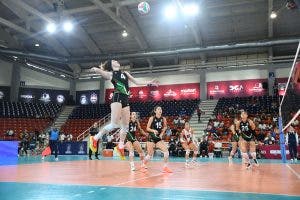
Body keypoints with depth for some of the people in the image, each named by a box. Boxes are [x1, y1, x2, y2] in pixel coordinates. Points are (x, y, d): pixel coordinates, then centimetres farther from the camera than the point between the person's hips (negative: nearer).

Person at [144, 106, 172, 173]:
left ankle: (165, 167, 1)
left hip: (159, 138, 4)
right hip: (151, 138, -4)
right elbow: (147, 128, -7)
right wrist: (153, 130, -25)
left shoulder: (163, 119, 0)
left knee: (166, 151, -13)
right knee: (150, 154, -1)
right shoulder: (152, 118, -10)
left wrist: (162, 133, 2)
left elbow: (165, 127, 17)